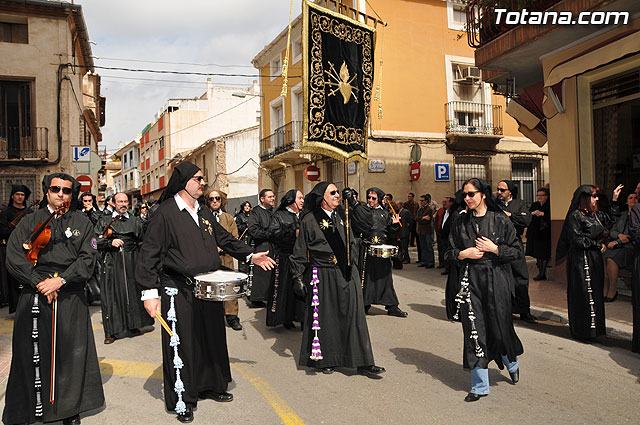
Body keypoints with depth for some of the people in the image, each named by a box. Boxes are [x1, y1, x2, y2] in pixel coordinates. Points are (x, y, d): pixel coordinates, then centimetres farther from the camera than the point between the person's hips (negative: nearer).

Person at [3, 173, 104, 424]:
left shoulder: (81, 223, 8)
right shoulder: (31, 221, 9)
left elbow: (87, 259, 0)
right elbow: (14, 257, -1)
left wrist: (60, 280, -13)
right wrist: (40, 283, -11)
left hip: (71, 298, 0)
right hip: (35, 297, 0)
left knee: (71, 353, 5)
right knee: (33, 354, 2)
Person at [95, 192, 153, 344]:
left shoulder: (136, 222, 12)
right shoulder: (104, 221, 9)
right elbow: (96, 241, 2)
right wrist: (110, 243, -14)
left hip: (132, 263, 1)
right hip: (112, 262, -1)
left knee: (133, 291, 4)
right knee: (112, 294, -2)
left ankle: (133, 326, 19)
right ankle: (112, 331, 5)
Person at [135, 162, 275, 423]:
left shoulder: (204, 213, 11)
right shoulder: (166, 212, -11)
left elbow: (223, 238, 22)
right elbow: (149, 254, -13)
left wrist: (250, 255, 15)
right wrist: (149, 292, -19)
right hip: (179, 292, -7)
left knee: (212, 339, 16)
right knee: (181, 345, 3)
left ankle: (211, 386, 35)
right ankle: (182, 401, 19)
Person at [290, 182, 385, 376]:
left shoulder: (341, 217, 12)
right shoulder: (310, 220, -5)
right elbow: (300, 251, -4)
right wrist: (298, 276, -6)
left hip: (346, 274, 5)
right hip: (322, 276, -5)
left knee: (353, 315, 3)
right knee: (324, 318, 5)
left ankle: (362, 362, 10)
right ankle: (323, 359, 24)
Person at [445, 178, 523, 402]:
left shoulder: (500, 220, -2)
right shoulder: (461, 223, 7)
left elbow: (517, 251, 0)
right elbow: (450, 253, 12)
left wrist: (494, 248, -13)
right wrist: (463, 254, -7)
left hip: (495, 280, -2)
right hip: (470, 281, 2)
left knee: (498, 326, 5)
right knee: (474, 330, 0)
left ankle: (511, 363, 40)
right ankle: (480, 385, 11)